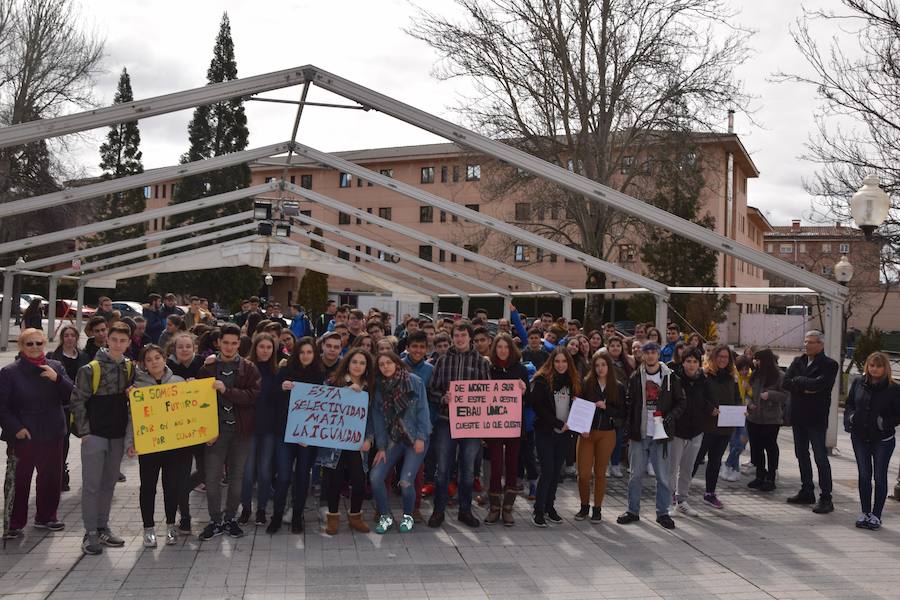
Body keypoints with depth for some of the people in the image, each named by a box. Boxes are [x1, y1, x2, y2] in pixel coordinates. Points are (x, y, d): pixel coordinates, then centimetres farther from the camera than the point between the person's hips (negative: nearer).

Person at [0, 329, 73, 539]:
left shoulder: (56, 367, 4)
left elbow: (70, 397, -1)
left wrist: (57, 379, -17)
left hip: (52, 435, 4)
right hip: (23, 436, -3)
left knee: (52, 478, 13)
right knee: (19, 481, 0)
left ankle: (46, 516, 29)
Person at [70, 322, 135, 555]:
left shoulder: (130, 368, 6)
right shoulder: (91, 369, -10)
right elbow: (77, 400, -8)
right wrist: (84, 431, -11)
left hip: (118, 435, 5)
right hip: (95, 435, -5)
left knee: (109, 483, 13)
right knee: (92, 485, -1)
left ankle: (103, 528, 23)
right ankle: (90, 533, 6)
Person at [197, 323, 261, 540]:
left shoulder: (249, 369, 1)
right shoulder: (207, 368, 2)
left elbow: (253, 396, -13)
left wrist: (226, 391, -23)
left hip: (240, 429, 0)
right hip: (215, 429, 0)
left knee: (237, 476, 9)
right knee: (212, 477, 1)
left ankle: (230, 518, 24)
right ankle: (215, 520, 17)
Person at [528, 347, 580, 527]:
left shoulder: (573, 381, 9)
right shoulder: (542, 380, -8)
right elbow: (537, 406, -13)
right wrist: (558, 423, -15)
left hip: (564, 433, 5)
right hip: (545, 432, -5)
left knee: (556, 471, 9)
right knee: (547, 470, -8)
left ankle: (549, 506, 19)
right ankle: (538, 511, -1)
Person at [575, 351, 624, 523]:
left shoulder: (618, 387, 1)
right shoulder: (586, 384, -2)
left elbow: (622, 414, 0)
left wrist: (606, 407, -15)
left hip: (607, 434, 0)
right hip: (586, 433, 0)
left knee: (600, 472, 8)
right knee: (583, 473, -3)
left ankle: (597, 509, 21)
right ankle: (584, 507, 18)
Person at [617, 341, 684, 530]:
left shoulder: (670, 377, 2)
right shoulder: (636, 377, 5)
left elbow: (680, 402, 4)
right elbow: (628, 403, 7)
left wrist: (669, 418, -12)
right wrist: (628, 425, -4)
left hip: (660, 434, -1)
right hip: (639, 433, 1)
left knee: (663, 476, 3)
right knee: (636, 474, 7)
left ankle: (662, 513, 15)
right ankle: (633, 511, 18)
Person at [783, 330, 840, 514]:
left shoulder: (829, 365, -8)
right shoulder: (798, 361, 10)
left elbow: (819, 384, -23)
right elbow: (786, 382, -2)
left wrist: (798, 380, -10)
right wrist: (805, 387, -17)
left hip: (816, 418, -7)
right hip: (798, 416, 7)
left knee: (820, 457, -4)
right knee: (802, 455, 14)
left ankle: (825, 498, 1)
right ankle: (807, 492, 25)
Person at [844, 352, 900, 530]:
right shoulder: (858, 383, 1)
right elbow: (848, 404, 12)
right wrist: (850, 417, -5)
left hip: (883, 440, -3)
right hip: (860, 438, 3)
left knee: (880, 477, 4)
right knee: (864, 475, 9)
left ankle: (876, 515, 13)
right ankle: (865, 513, 19)